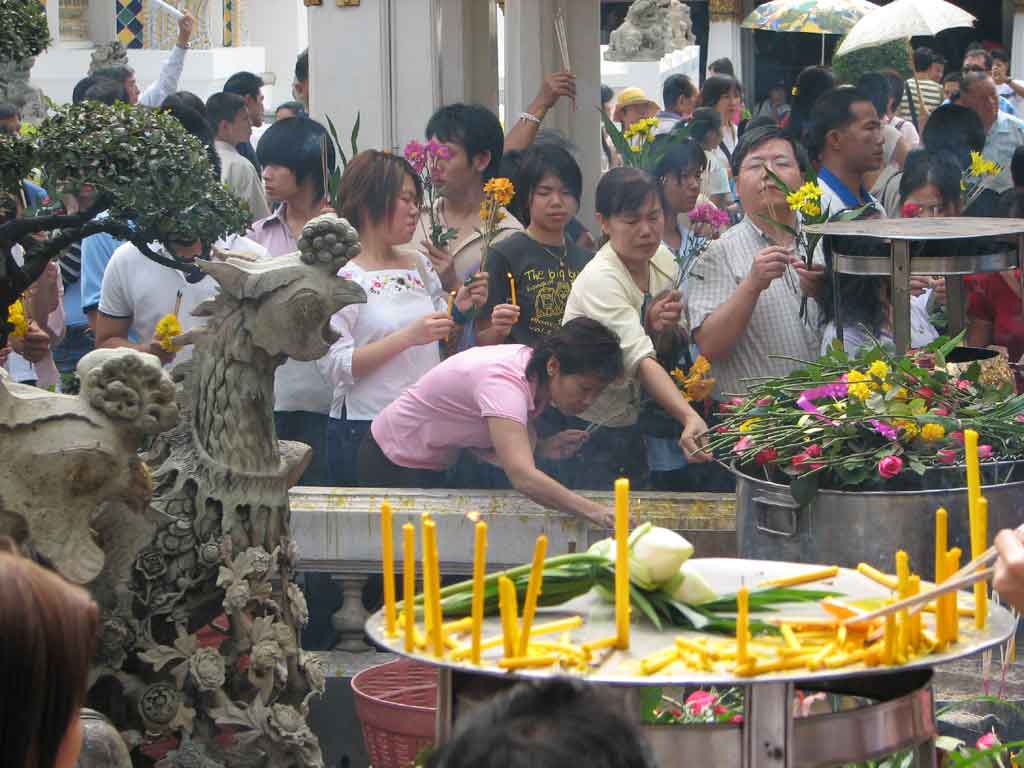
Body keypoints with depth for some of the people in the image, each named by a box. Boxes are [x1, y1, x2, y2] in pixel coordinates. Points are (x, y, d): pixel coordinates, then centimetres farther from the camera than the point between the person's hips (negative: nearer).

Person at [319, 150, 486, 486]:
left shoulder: (419, 264, 11)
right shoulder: (342, 275, -9)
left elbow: (442, 344, 20)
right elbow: (334, 364, -17)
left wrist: (459, 309, 0)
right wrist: (408, 336, -21)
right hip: (363, 430, -6)